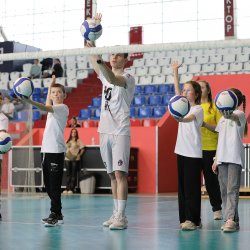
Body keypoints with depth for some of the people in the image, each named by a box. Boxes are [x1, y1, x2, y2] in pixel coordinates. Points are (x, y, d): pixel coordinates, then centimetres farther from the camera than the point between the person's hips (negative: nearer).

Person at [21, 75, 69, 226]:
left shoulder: (63, 108, -4)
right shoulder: (53, 108, 19)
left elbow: (46, 108, -22)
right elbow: (47, 106, 42)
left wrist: (29, 101, -36)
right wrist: (52, 84, 41)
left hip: (56, 151, -8)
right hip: (47, 150, 8)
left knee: (54, 185, -10)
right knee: (48, 186, 8)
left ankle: (55, 215, -8)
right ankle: (57, 215, 16)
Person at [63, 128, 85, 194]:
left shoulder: (78, 141, 2)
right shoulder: (68, 141, 16)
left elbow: (82, 149, -2)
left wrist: (79, 155, -10)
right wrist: (65, 154, 4)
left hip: (75, 159, -4)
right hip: (67, 159, 4)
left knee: (74, 174, -4)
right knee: (68, 174, 4)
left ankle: (71, 189, -5)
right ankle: (67, 188, 5)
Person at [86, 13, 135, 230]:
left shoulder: (128, 79, -4)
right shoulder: (105, 75, 15)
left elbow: (113, 79, -27)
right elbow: (92, 57, 5)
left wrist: (98, 58, -41)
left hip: (120, 132, -7)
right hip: (105, 131, 7)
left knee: (120, 173, -12)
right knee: (113, 175, 9)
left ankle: (121, 217, -14)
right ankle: (116, 214, 14)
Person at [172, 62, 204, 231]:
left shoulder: (198, 109, -6)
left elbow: (188, 119, -26)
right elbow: (177, 90, 11)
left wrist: (180, 118, -47)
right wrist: (175, 71, 8)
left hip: (193, 153, -7)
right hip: (181, 151, 7)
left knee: (192, 186, -7)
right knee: (182, 185, 6)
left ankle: (193, 219, -7)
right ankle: (185, 218, 10)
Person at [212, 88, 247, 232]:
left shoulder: (240, 114, -2)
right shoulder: (223, 118, 19)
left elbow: (235, 117, -29)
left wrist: (229, 114, -52)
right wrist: (216, 160, 16)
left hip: (235, 158, -7)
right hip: (222, 158, 7)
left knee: (232, 189, -14)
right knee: (224, 191, 6)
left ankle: (231, 219, -21)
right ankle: (231, 220, 10)